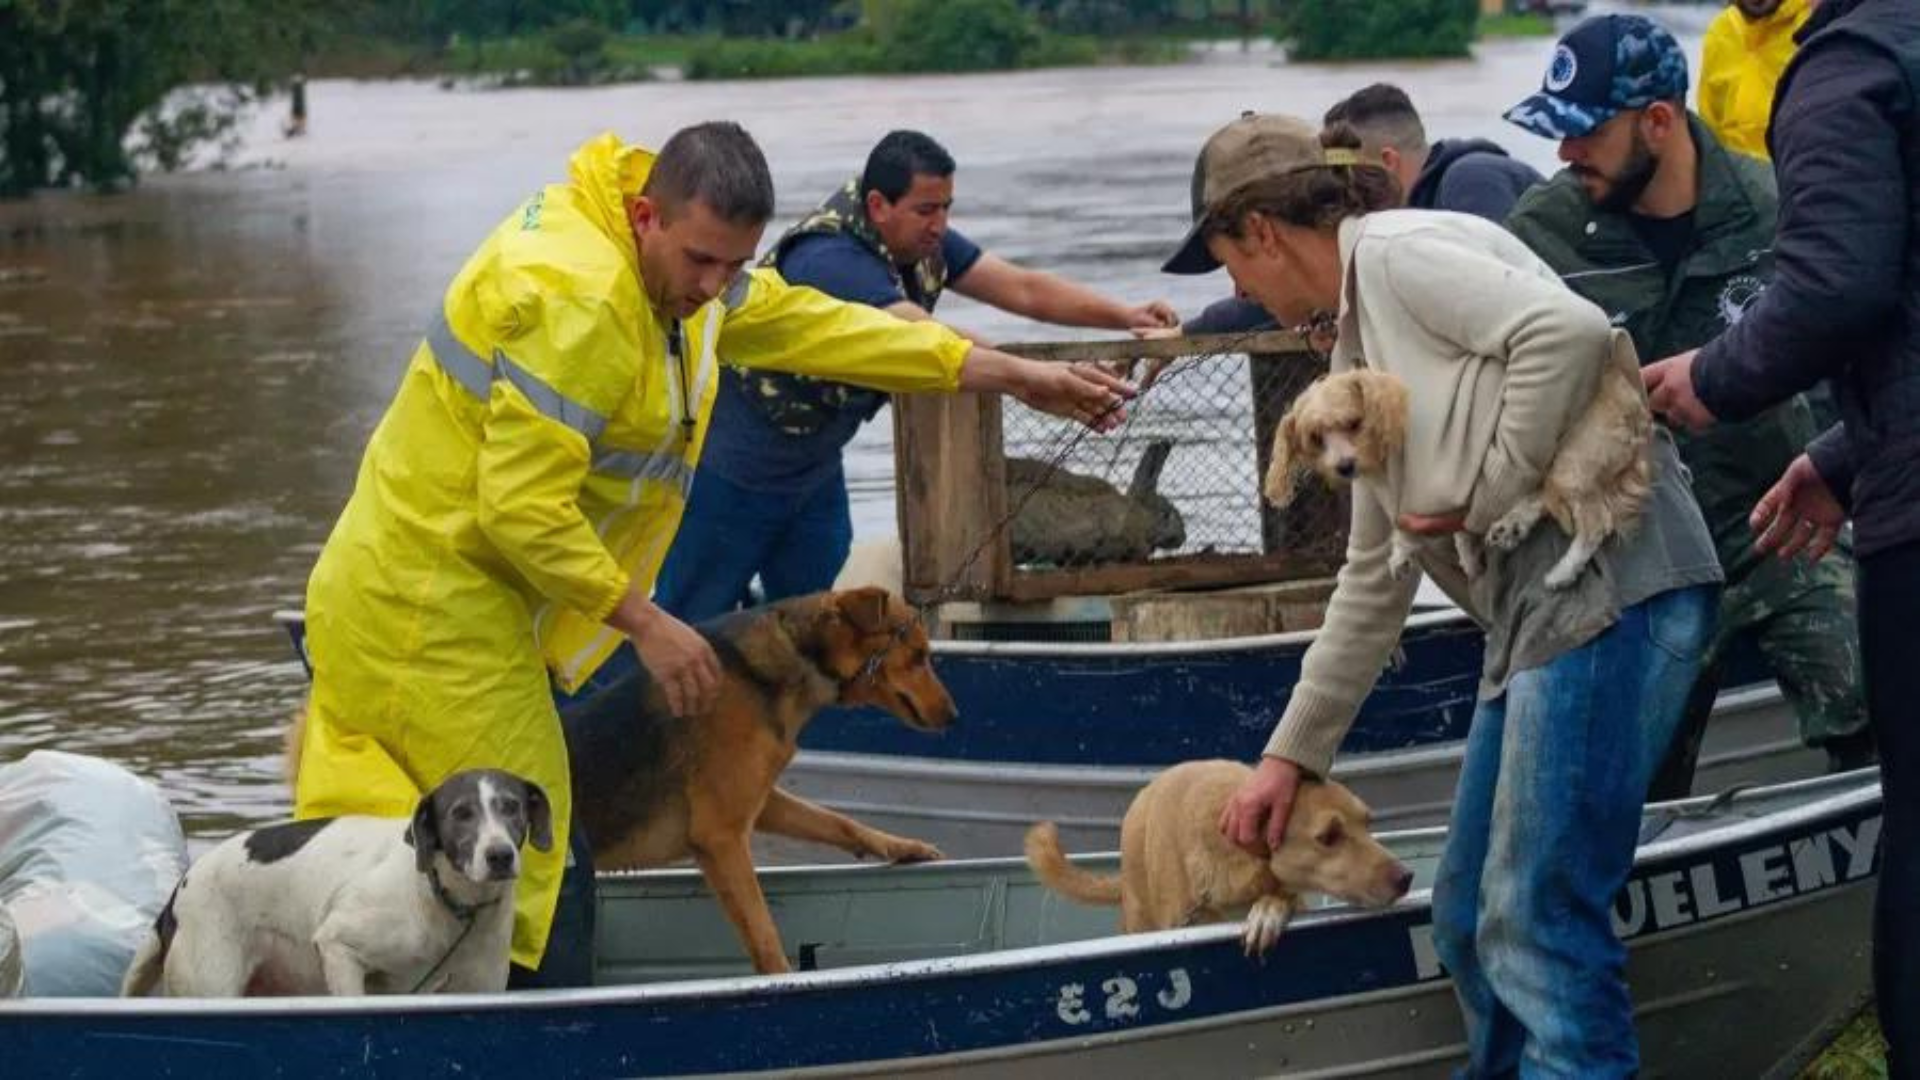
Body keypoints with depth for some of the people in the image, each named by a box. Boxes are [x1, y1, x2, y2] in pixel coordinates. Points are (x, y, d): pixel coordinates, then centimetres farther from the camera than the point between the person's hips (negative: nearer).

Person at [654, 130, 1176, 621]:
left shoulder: (921, 242, -5)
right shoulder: (830, 259, -32)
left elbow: (1020, 287, -6)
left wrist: (1125, 317, -20)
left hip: (813, 466, 9)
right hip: (731, 469, -8)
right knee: (686, 632, 0)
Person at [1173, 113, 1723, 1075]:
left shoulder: (1398, 252, -5)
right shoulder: (1359, 343, 23)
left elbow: (1570, 331, -23)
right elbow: (1374, 580, 27)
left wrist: (1491, 493, -13)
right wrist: (1290, 754, 27)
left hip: (1612, 589, -10)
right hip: (1537, 615, 10)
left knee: (1537, 921, -10)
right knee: (1470, 921, 12)